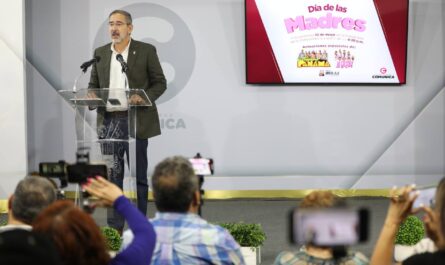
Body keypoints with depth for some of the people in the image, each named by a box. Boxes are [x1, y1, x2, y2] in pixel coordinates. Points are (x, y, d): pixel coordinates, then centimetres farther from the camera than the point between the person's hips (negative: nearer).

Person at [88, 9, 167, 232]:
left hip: (136, 120, -3)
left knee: (139, 175, 3)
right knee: (112, 175, 3)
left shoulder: (146, 51, 2)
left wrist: (144, 97, -15)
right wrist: (92, 97, -6)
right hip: (108, 121, 3)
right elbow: (93, 85, 16)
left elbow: (160, 83, 2)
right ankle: (114, 226, 7)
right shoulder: (100, 53, 12)